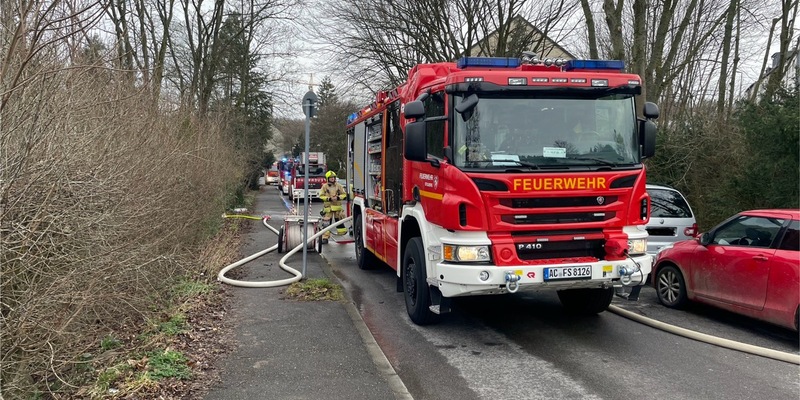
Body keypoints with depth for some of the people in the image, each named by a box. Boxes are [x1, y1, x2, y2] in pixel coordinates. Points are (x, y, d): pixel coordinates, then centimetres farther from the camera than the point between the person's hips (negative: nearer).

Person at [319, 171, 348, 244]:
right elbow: (321, 196, -2)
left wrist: (338, 197, -11)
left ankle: (342, 234, 22)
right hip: (328, 207, -1)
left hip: (337, 207, 2)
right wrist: (329, 198, -15)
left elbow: (344, 194, 7)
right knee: (326, 223, -4)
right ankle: (325, 237, 0)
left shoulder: (338, 186, 4)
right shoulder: (324, 186, -1)